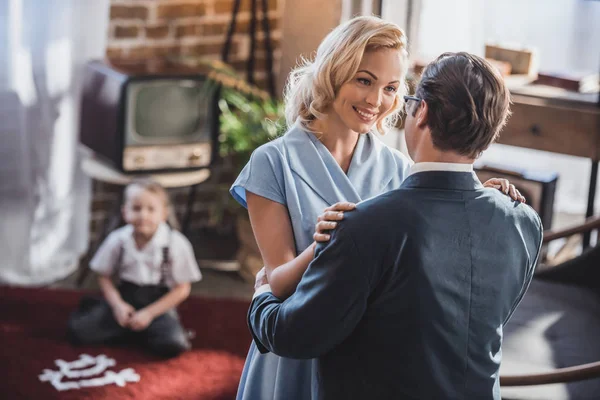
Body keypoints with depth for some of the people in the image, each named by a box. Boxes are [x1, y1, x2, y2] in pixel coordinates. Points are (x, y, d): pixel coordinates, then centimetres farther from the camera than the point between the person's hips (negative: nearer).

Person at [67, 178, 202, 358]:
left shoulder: (176, 244, -14)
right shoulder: (117, 240, -7)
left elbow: (182, 289, -9)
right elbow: (104, 277, 5)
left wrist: (149, 313, -15)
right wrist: (118, 304, -13)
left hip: (159, 303, -2)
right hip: (125, 298, 2)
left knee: (173, 344, -31)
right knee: (78, 331, -16)